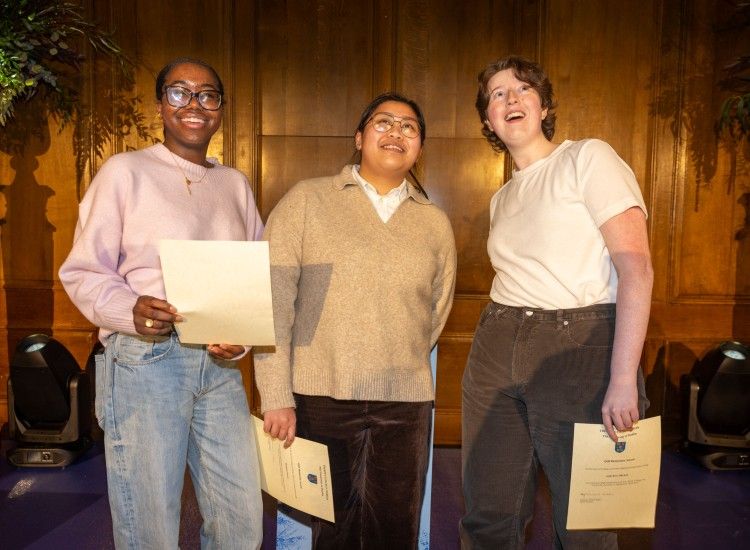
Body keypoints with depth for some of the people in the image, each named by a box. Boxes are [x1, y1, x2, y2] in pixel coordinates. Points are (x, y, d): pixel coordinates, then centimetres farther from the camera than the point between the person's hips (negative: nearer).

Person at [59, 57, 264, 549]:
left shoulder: (235, 183, 12)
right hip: (145, 361, -4)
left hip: (219, 365, 5)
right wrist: (130, 311, -22)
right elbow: (83, 272, -3)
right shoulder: (125, 170, -2)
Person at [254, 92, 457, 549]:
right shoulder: (307, 200, 0)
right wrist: (277, 395, -10)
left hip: (405, 401, 2)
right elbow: (272, 300, -6)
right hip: (319, 395, -2)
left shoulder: (436, 223, 8)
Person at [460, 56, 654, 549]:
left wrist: (624, 379, -20)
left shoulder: (588, 157, -3)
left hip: (580, 345, -6)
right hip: (497, 349, 6)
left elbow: (637, 267, -13)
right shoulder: (502, 198, 17)